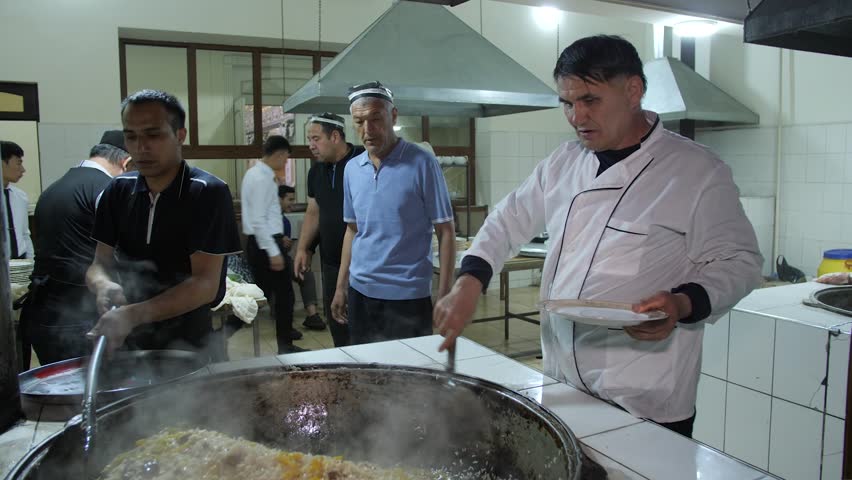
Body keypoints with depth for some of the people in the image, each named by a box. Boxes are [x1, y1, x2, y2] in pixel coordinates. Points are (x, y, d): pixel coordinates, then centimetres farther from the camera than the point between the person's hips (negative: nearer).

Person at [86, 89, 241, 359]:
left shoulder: (209, 193, -12)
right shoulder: (118, 191, 5)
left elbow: (206, 284, -17)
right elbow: (99, 263, 5)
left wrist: (134, 315, -28)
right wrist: (103, 285, -18)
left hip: (191, 344, -3)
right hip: (130, 343, 4)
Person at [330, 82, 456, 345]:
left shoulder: (422, 163, -10)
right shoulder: (352, 169, 6)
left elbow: (445, 232, -8)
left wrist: (443, 295, -12)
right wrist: (341, 286, 12)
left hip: (408, 294, -5)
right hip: (360, 292, 5)